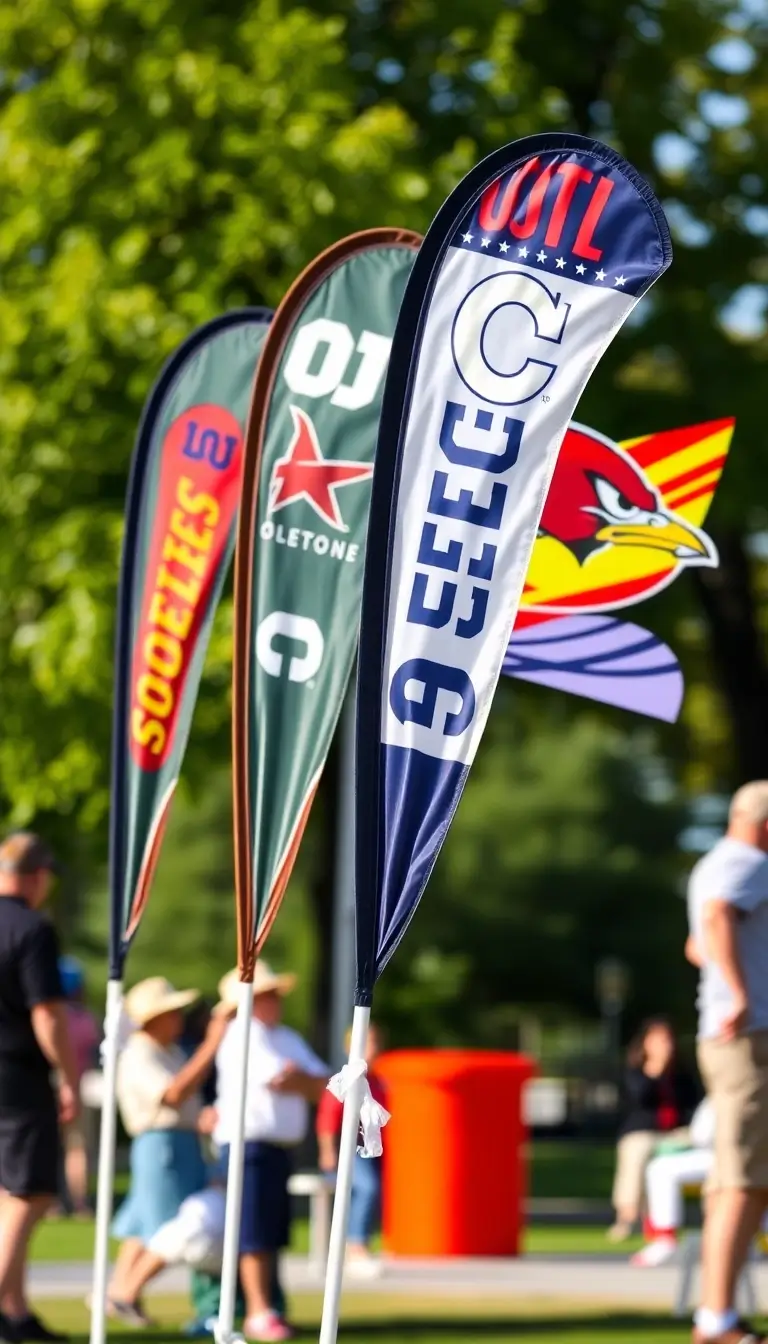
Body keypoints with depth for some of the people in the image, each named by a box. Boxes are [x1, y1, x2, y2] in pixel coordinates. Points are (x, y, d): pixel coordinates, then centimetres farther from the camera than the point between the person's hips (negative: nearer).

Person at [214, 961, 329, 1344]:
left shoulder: (288, 1039, 18)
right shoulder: (242, 1036, -10)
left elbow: (323, 1085, 12)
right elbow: (281, 1080, -19)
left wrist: (298, 1077, -9)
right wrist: (307, 1081, 0)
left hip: (279, 1147, 9)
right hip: (249, 1143, -9)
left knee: (273, 1235, 11)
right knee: (255, 1235, -8)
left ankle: (265, 1309, 17)